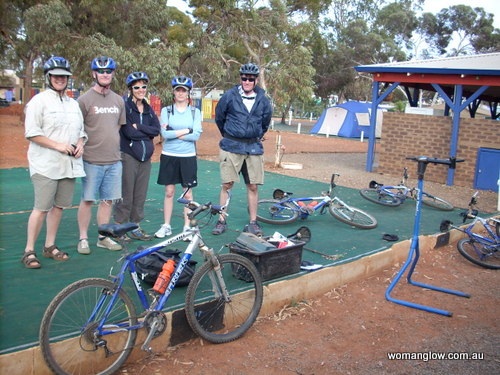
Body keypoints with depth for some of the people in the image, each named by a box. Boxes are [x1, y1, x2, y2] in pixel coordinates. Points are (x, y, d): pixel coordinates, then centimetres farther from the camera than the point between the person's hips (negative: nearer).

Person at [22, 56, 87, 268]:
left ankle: (50, 246, 22)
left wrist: (80, 144, 3)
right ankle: (29, 251, 4)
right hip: (46, 165, -6)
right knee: (42, 208, -7)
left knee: (59, 206, 10)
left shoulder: (73, 104, 18)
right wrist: (57, 145, -17)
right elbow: (31, 132, -10)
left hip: (69, 164, 6)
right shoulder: (39, 101, -3)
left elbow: (81, 130, 24)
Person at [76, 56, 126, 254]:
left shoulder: (119, 100, 12)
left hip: (114, 160, 5)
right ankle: (83, 239, 15)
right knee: (87, 200, 3)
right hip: (91, 160, -4)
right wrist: (81, 149, -7)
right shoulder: (84, 100, -4)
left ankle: (103, 237, 22)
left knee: (108, 200, 10)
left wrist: (113, 147, 12)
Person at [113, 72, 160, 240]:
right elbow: (128, 132, -15)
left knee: (140, 194, 9)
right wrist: (147, 132, -4)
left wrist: (138, 127, -11)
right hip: (128, 155, -6)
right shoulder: (124, 107, -5)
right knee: (126, 194, -3)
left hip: (145, 156, 6)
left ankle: (135, 227, 20)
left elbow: (156, 130, 0)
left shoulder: (149, 110, 14)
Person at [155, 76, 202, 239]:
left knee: (187, 193, 5)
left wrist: (173, 133, -12)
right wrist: (186, 130, -11)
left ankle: (187, 227, 14)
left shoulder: (195, 112, 3)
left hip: (188, 157, 0)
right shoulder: (166, 110, 2)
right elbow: (164, 133, -11)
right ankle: (166, 226, 17)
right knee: (169, 192, 7)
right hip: (169, 156, 0)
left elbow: (196, 135, -10)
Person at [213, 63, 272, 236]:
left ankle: (253, 223, 15)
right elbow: (219, 118, 10)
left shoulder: (263, 100, 3)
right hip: (231, 146, -2)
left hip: (253, 147, 2)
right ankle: (221, 221, 11)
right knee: (227, 184, 0)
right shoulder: (229, 96, -4)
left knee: (253, 186, 5)